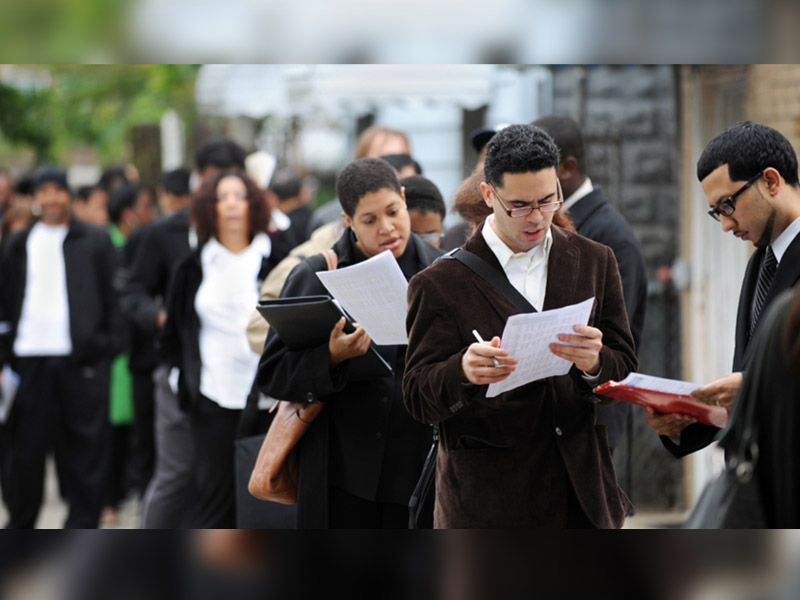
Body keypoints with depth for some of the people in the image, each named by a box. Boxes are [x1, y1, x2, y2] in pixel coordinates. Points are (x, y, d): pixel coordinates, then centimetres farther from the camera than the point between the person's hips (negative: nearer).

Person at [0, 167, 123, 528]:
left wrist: (107, 345, -5)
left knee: (84, 445, 0)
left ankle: (82, 523, 7)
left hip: (81, 360, -2)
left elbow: (113, 296, 4)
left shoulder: (94, 242, 5)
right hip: (30, 355, 2)